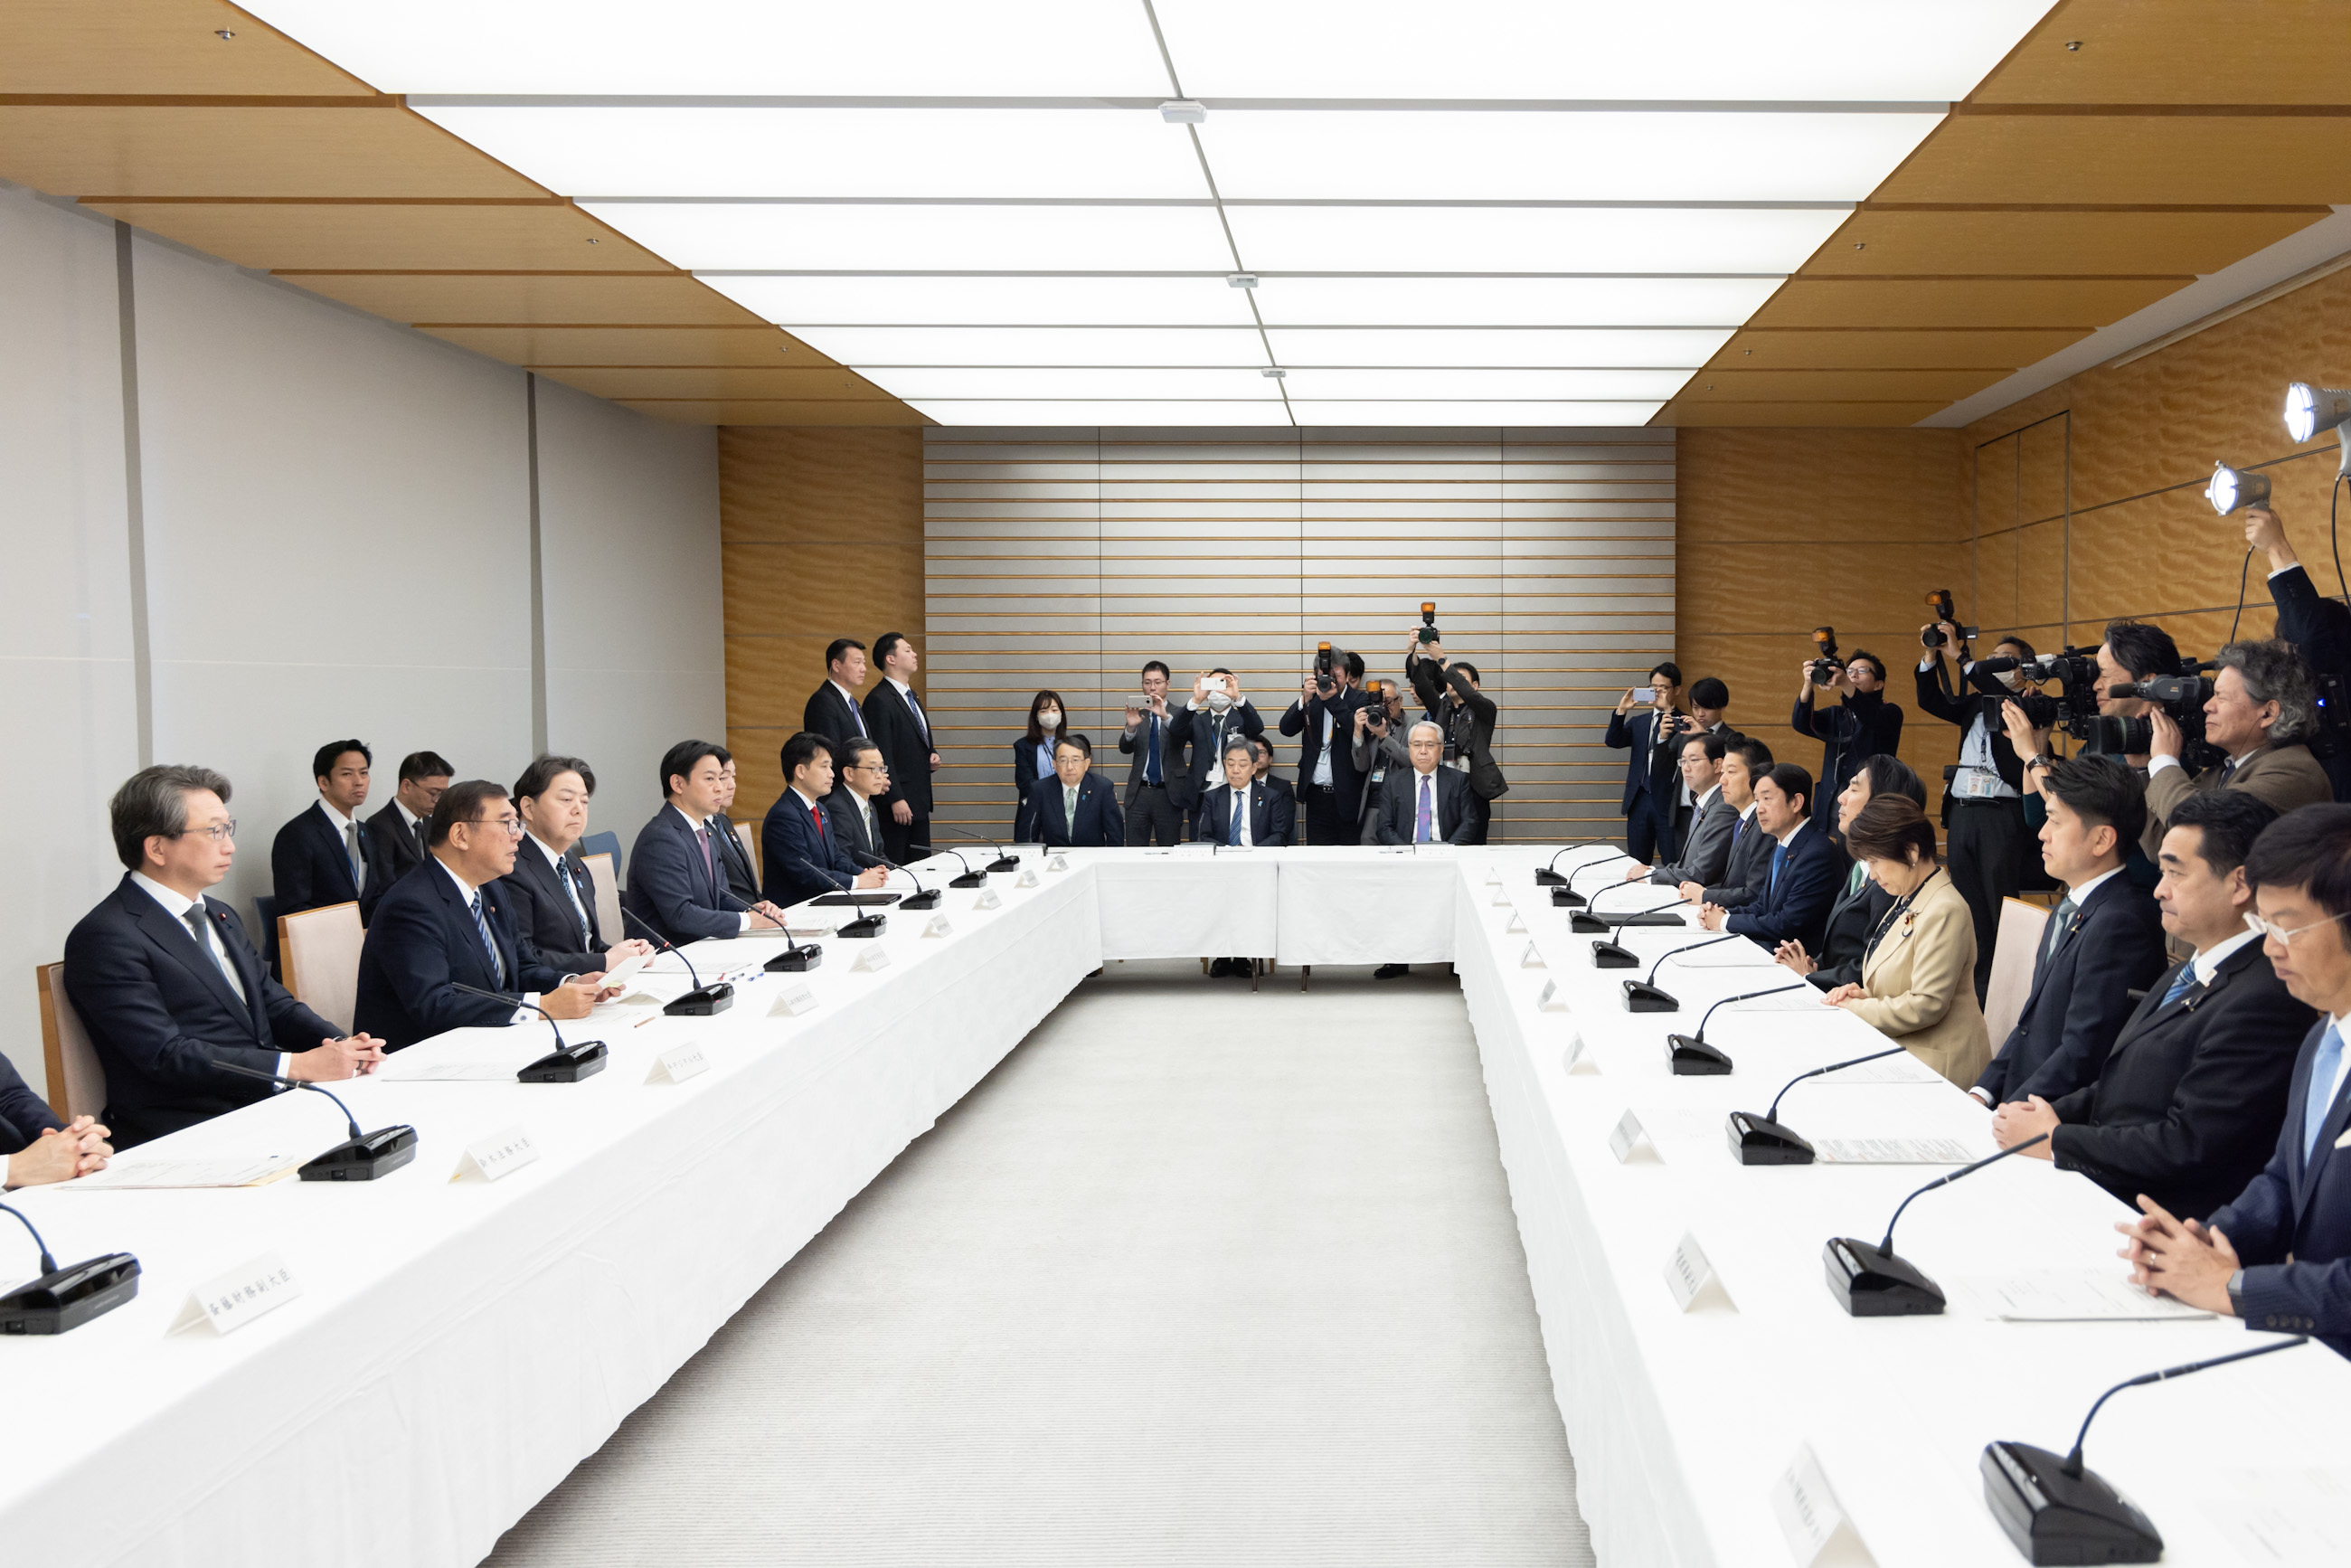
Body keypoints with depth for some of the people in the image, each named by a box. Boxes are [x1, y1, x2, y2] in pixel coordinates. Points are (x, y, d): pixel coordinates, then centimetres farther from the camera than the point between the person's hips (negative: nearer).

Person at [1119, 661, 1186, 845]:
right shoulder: (1138, 715, 9)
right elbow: (1125, 748, -3)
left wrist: (1165, 716, -34)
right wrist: (1130, 726, -24)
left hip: (1168, 793, -2)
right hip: (1139, 793, 2)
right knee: (1134, 851, 3)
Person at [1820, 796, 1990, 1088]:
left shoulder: (1944, 912, -18)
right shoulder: (1908, 901, 13)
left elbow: (1926, 1004, -21)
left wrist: (1856, 1008, -13)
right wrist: (1865, 994, 3)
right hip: (1899, 1049, 9)